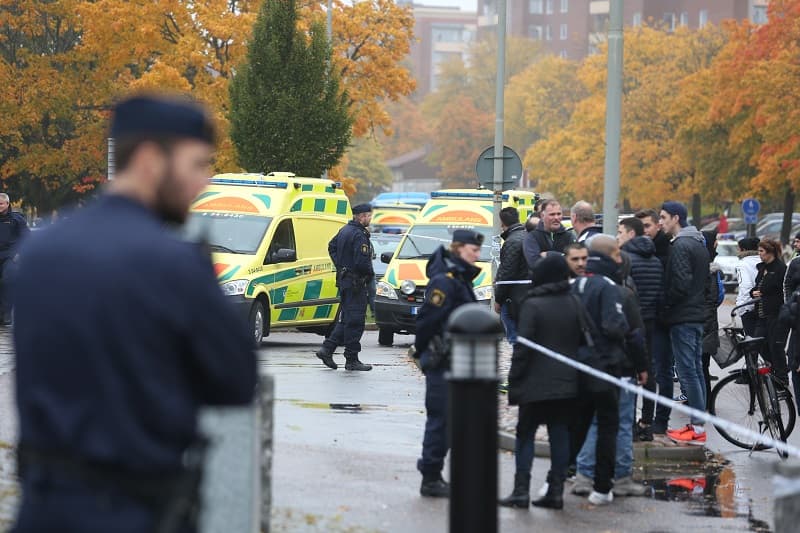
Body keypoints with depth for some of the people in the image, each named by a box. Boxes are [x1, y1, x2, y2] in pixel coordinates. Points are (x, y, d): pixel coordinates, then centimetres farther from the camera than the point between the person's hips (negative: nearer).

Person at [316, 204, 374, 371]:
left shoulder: (345, 230, 12)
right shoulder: (359, 235, -18)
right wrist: (370, 274, -5)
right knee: (355, 321, -4)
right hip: (356, 282, -10)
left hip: (343, 280, 10)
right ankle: (352, 360, -1)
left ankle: (327, 349, 12)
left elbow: (332, 247, 27)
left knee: (346, 319, 17)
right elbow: (362, 262, -24)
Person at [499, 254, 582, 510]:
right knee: (560, 435, 8)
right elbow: (582, 341, 10)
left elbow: (523, 346, -13)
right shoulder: (575, 304, 6)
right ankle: (556, 491, 7)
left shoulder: (532, 305, -12)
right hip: (566, 383, 5)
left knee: (525, 434, 3)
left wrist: (514, 380, -8)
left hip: (535, 383, -5)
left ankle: (521, 491, -1)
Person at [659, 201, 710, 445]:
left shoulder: (681, 246, -15)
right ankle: (698, 423, 15)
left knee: (687, 372, -8)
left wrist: (666, 304, -9)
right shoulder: (699, 244, 16)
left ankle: (697, 428, -9)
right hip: (698, 314, 10)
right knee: (695, 369, 12)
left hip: (682, 318, -10)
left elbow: (681, 283, -22)